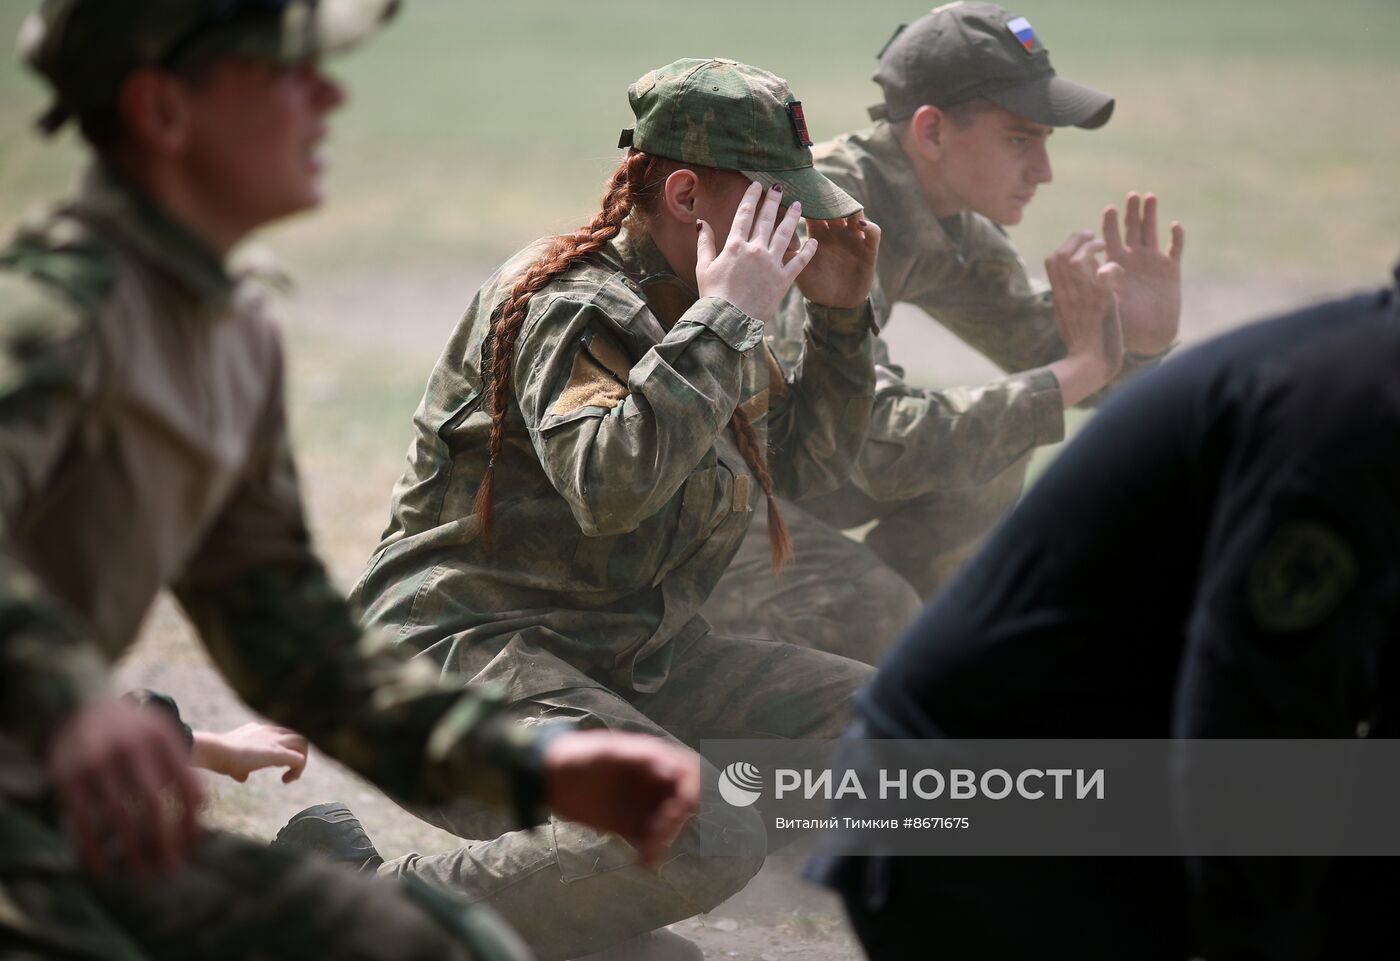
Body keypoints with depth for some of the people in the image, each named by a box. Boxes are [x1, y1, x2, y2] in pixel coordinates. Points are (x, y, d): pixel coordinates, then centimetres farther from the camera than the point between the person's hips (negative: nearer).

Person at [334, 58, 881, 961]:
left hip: (631, 662, 10)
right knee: (705, 841, -31)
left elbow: (808, 461, 26)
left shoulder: (696, 314, 12)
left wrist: (841, 318, 10)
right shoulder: (572, 308, -15)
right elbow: (610, 486, -34)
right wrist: (724, 321, -27)